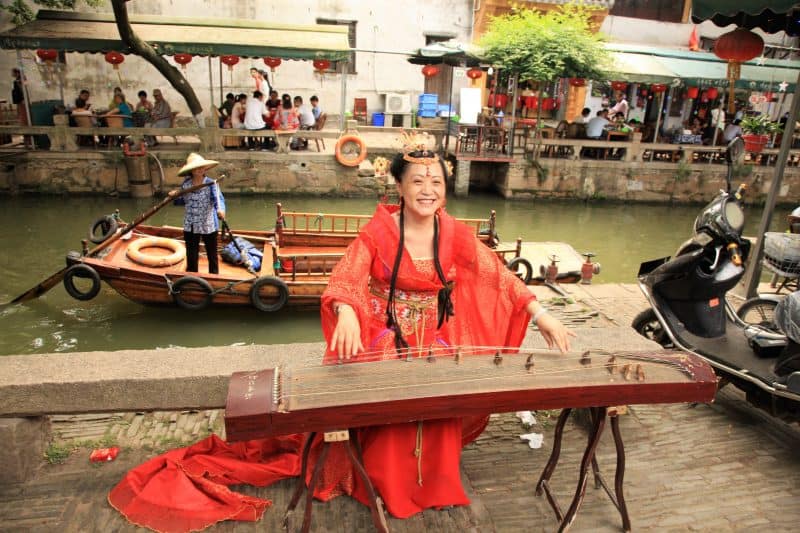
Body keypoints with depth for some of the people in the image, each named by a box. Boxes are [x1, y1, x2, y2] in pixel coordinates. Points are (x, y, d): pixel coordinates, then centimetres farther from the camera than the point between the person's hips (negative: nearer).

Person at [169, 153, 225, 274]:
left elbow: (218, 198, -27)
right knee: (191, 255, 13)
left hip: (208, 226, -3)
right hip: (190, 226, 3)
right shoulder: (185, 184, 1)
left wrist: (220, 209, -48)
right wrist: (175, 196, -7)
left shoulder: (211, 183, -12)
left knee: (212, 254, 12)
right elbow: (183, 201, 15)